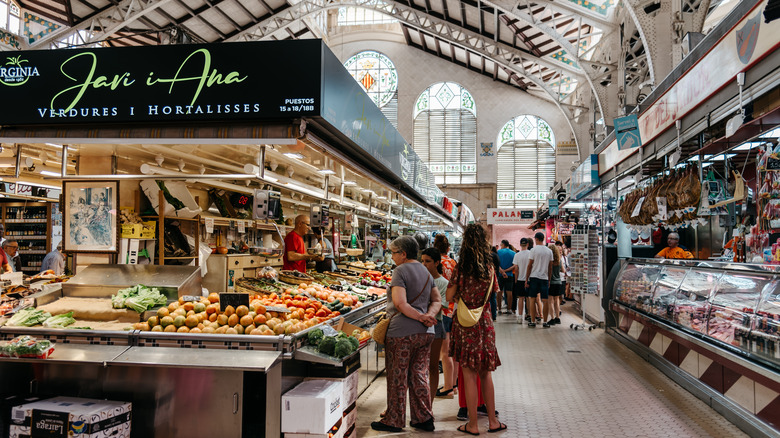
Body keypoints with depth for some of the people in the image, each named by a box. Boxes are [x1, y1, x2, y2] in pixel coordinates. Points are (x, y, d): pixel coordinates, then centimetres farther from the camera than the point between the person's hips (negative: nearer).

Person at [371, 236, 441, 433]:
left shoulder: (400, 271, -10)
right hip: (425, 332, 7)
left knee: (398, 377, 3)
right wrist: (428, 315, -3)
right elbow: (437, 300, 14)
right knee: (419, 375, 14)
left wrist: (420, 317, -13)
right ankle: (423, 418, 19)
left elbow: (400, 303, -21)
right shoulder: (425, 271, 14)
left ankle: (394, 420, 13)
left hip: (402, 332, -7)